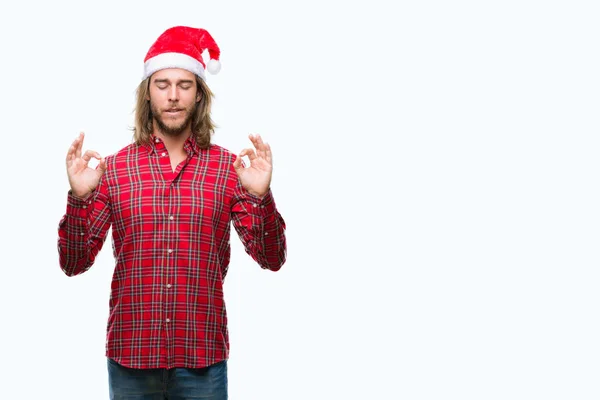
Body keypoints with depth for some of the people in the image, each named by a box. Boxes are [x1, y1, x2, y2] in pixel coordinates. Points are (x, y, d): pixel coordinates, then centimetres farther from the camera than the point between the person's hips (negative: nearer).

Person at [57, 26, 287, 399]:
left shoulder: (229, 168, 1)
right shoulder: (113, 169, 2)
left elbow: (271, 259, -4)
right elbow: (74, 264, 0)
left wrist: (261, 195, -20)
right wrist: (79, 197, -16)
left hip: (203, 358, 0)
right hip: (130, 356, 1)